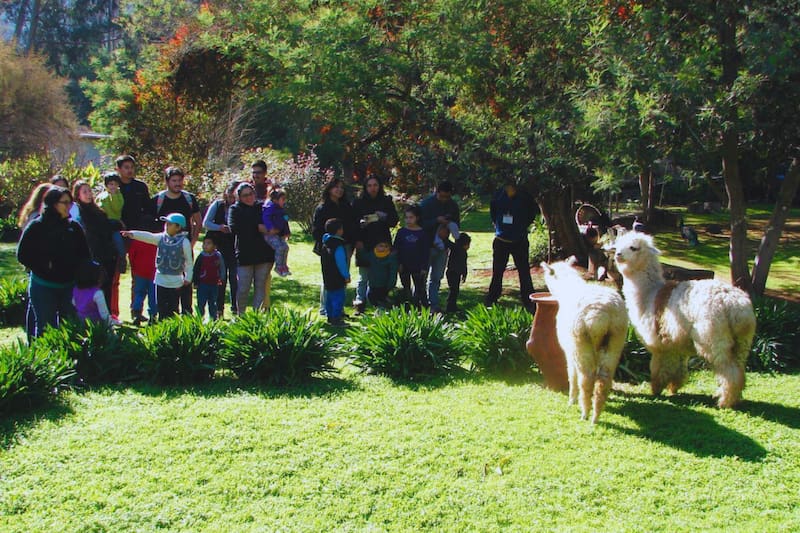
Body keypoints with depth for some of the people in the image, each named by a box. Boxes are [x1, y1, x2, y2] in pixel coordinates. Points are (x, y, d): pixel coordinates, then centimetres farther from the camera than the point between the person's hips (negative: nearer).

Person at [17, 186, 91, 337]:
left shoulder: (74, 227, 5)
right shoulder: (36, 227, -6)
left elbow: (85, 255, 10)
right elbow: (22, 255, -7)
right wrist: (45, 265, -15)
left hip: (69, 286, 4)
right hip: (43, 288, -4)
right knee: (46, 329, 2)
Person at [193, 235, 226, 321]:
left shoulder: (218, 256, 0)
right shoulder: (201, 256, -5)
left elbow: (222, 269, 12)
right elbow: (196, 270, -1)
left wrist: (221, 279, 8)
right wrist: (196, 282, -3)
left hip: (214, 284, 2)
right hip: (202, 284, -2)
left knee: (213, 303, 12)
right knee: (201, 303, 0)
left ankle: (213, 320, 21)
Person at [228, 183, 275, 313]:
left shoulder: (263, 207, 12)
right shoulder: (235, 209, 5)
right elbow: (234, 228, -12)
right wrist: (257, 227, -16)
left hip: (264, 254, 2)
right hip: (245, 255, -2)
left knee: (261, 287, 4)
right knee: (243, 289, 0)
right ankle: (240, 316, 18)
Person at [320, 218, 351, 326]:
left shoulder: (325, 243, 9)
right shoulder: (338, 246, -21)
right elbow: (341, 263, -19)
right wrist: (347, 276, -10)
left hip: (328, 278, 10)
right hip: (337, 279, -10)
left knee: (330, 297, 17)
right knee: (338, 297, -4)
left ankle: (330, 316, 25)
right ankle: (336, 319, -4)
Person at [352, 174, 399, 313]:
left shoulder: (387, 201, 8)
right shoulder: (359, 203, 4)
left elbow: (394, 221, 9)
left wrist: (384, 217, -12)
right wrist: (357, 240, -11)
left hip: (382, 244, 1)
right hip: (364, 245, -1)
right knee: (364, 277, 0)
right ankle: (360, 303, 5)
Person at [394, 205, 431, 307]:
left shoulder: (423, 233, -2)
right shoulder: (401, 232, 2)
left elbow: (426, 251, 0)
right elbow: (396, 249, 4)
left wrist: (424, 267, -4)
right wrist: (398, 264, -4)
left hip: (418, 267, -2)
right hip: (404, 266, 2)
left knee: (420, 288, 1)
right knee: (406, 288, 10)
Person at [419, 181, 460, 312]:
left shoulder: (453, 206, 3)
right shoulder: (426, 204, -10)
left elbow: (456, 223, 10)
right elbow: (421, 223, -14)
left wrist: (447, 228, -12)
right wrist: (437, 221, -25)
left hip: (442, 245, 5)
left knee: (436, 277, 9)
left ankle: (433, 305, 14)